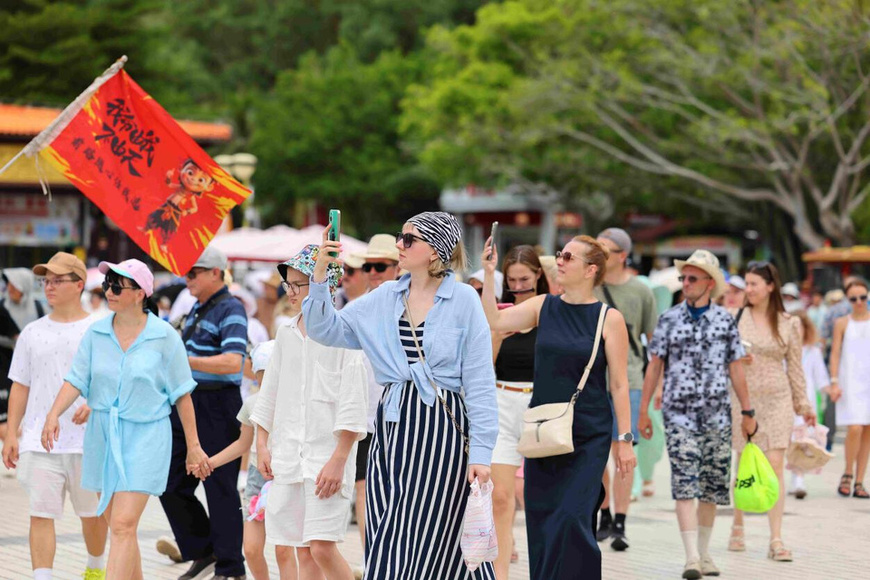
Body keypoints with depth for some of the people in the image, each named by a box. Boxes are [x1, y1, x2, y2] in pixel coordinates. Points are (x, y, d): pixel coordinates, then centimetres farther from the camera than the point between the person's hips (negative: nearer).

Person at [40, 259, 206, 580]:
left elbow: (181, 394, -1)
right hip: (102, 436, 5)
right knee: (119, 526, 12)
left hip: (145, 436, -4)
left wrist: (193, 445, 0)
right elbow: (76, 379, -2)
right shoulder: (96, 333, 3)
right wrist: (54, 414, -20)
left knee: (123, 526, -13)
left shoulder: (164, 336, -6)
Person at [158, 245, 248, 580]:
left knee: (220, 489, -3)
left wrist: (183, 361, -27)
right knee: (171, 484, 11)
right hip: (187, 405, 10)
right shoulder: (197, 308, 16)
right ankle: (202, 551, 23)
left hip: (217, 408, -10)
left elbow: (233, 362, -26)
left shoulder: (230, 310, -13)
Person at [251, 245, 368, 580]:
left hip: (327, 455, -6)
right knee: (296, 550, 4)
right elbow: (270, 392, 19)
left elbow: (352, 404, -10)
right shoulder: (287, 334, 13)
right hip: (287, 456, 6)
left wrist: (338, 460, -14)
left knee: (321, 547, -13)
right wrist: (262, 444, 11)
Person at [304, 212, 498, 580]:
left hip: (441, 427, -5)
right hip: (392, 426, 5)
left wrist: (480, 452, -10)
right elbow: (327, 330, 8)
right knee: (386, 546, 6)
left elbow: (479, 382, -7)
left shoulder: (463, 300, -6)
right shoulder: (385, 298, 9)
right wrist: (320, 274, -4)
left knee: (430, 543, -4)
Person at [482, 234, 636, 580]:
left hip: (589, 436, -4)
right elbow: (494, 320, -3)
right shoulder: (544, 306, 5)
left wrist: (625, 440, -6)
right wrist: (489, 273, -10)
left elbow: (619, 384, -4)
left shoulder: (609, 318, -5)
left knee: (571, 518, -12)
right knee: (540, 518, 6)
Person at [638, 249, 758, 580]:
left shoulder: (725, 321, 4)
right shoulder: (669, 320, 2)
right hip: (679, 413, -2)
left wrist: (747, 411, 7)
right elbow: (655, 366, 5)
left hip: (717, 414, 2)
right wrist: (643, 410, 4)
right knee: (684, 485, -11)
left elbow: (735, 368, 8)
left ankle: (704, 552, 22)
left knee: (712, 487, 8)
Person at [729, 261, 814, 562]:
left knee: (775, 466, -6)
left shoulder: (789, 323, 4)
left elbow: (794, 367, 10)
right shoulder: (736, 317, 3)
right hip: (744, 398, 0)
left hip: (777, 399, 0)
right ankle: (738, 527, 25)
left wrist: (804, 404, 13)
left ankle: (776, 540, -7)